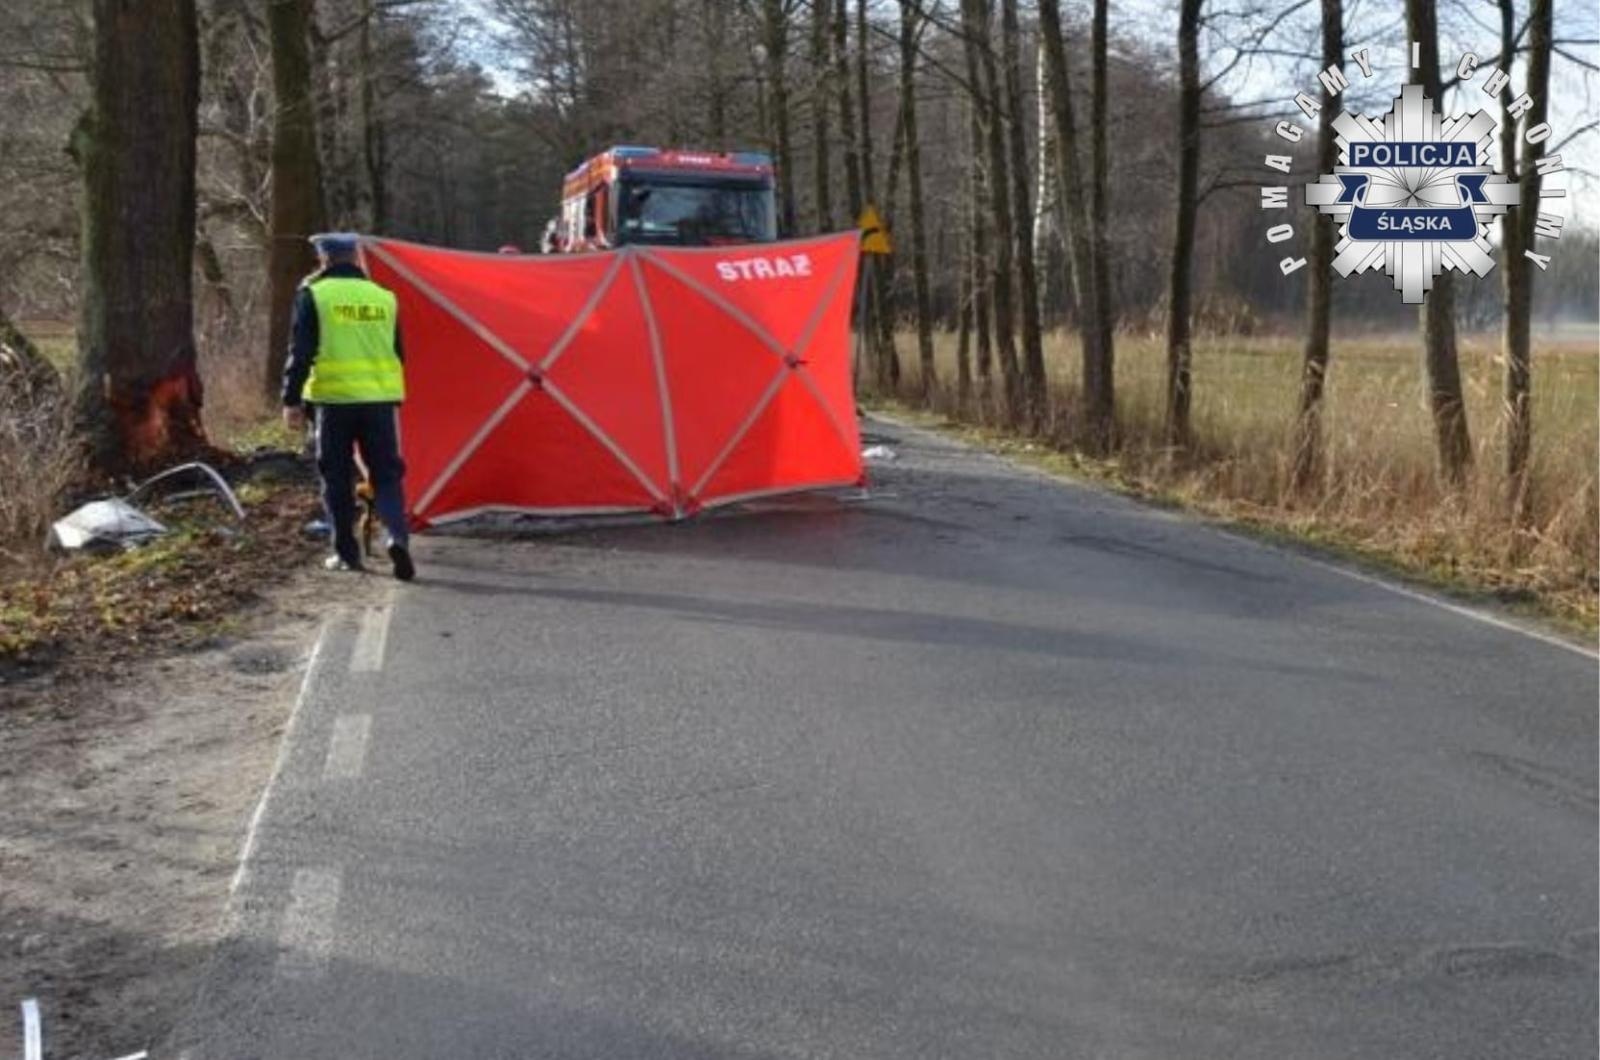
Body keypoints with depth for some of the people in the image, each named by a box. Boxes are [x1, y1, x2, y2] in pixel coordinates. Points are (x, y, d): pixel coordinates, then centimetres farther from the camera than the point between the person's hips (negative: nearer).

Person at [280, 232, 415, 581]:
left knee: (337, 477, 9)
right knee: (387, 474, 7)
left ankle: (346, 552, 13)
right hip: (380, 398, 2)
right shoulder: (384, 297, 10)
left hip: (334, 398, -2)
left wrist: (291, 399, -2)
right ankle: (398, 537, -15)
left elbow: (300, 352, -5)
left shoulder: (313, 294, 0)